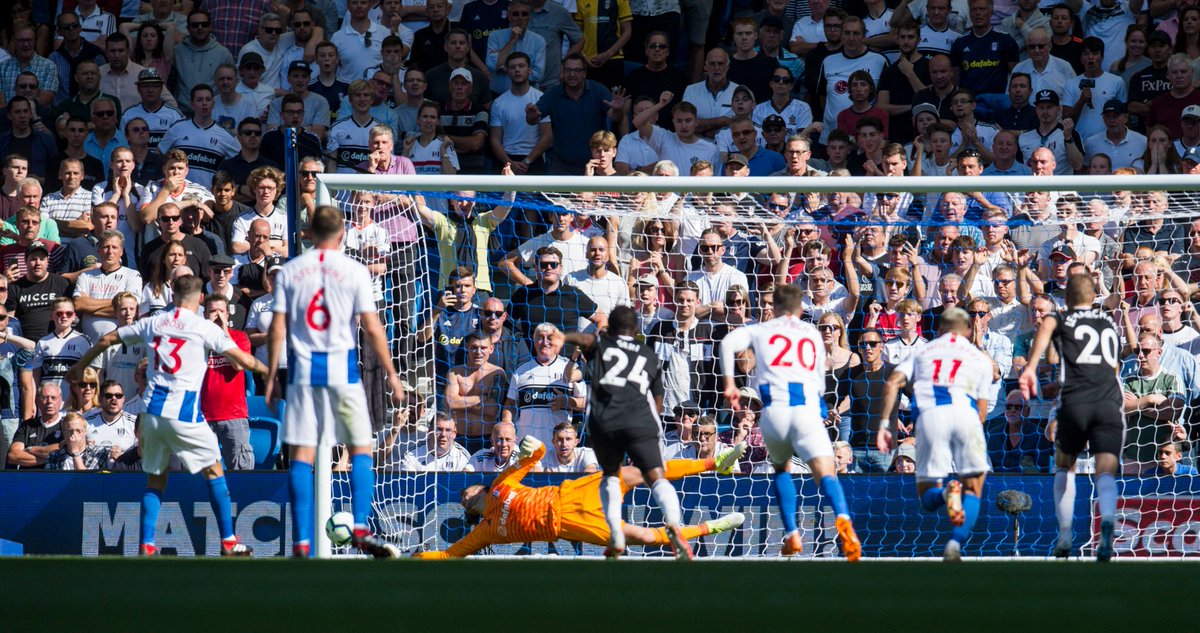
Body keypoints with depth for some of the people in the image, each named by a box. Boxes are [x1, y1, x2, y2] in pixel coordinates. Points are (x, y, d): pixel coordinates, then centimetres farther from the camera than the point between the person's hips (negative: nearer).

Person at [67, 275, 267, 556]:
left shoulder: (153, 324, 10)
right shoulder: (205, 329, -3)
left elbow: (107, 339, 20)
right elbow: (242, 359, -4)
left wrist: (81, 365, 35)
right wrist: (269, 372, 16)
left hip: (153, 410, 4)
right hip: (184, 413, -4)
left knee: (155, 480, 14)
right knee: (214, 470, 10)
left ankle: (146, 544, 4)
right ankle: (229, 542, 9)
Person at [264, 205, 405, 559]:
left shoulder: (289, 272, 5)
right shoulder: (355, 271, -2)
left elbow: (277, 329, 3)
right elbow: (372, 328, -4)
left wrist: (270, 377, 9)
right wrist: (391, 374, 3)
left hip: (303, 370, 2)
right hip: (342, 369, -2)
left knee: (302, 456, 2)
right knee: (361, 449, 7)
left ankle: (302, 542, -3)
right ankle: (361, 529, -8)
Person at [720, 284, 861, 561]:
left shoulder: (760, 330, 19)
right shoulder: (813, 334, 25)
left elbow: (728, 343, 0)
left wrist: (729, 383, 7)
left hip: (774, 408, 0)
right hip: (808, 405, 0)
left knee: (781, 468, 25)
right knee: (825, 472, -12)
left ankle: (792, 535, 14)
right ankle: (843, 519, -42)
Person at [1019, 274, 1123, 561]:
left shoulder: (1061, 320, 15)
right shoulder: (1110, 322, 26)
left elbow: (1046, 326, -11)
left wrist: (1031, 366, -23)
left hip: (1075, 402, -1)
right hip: (1110, 403, 1)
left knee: (1064, 467, 21)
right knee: (1105, 472, -9)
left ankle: (1065, 535, 12)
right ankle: (1107, 521, -40)